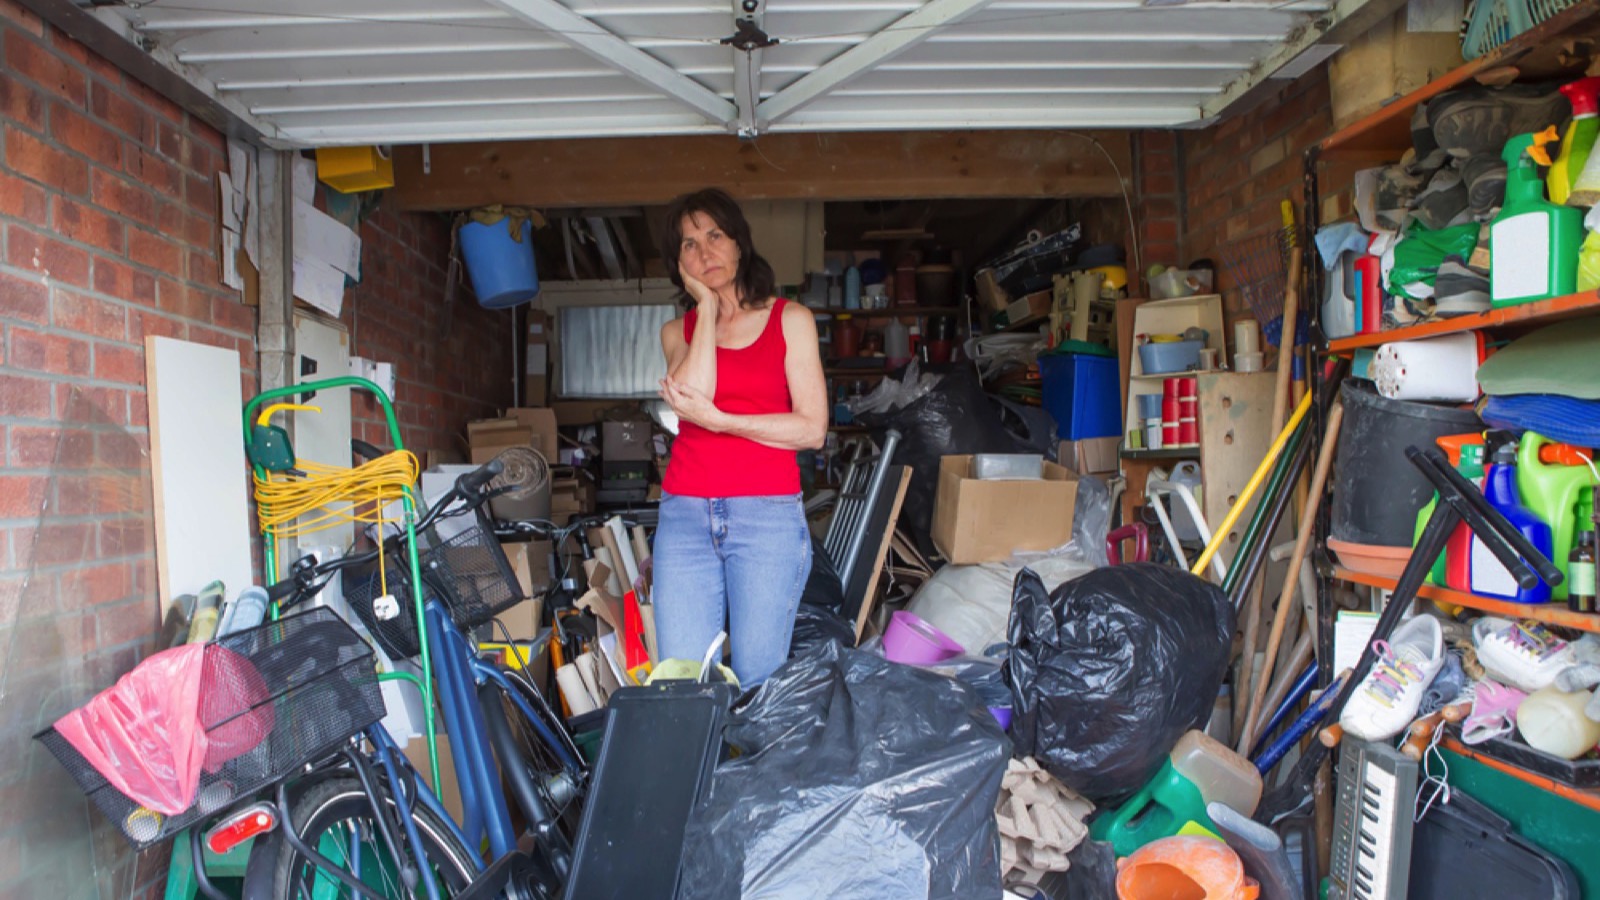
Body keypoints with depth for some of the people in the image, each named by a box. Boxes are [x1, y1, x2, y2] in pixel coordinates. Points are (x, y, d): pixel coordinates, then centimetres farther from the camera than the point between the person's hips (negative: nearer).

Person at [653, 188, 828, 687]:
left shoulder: (790, 319, 8)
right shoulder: (677, 330, 16)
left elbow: (812, 429, -1)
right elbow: (695, 391, -8)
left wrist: (717, 420, -7)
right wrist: (707, 305, 1)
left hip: (768, 514, -2)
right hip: (685, 515, 2)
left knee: (758, 678, -3)